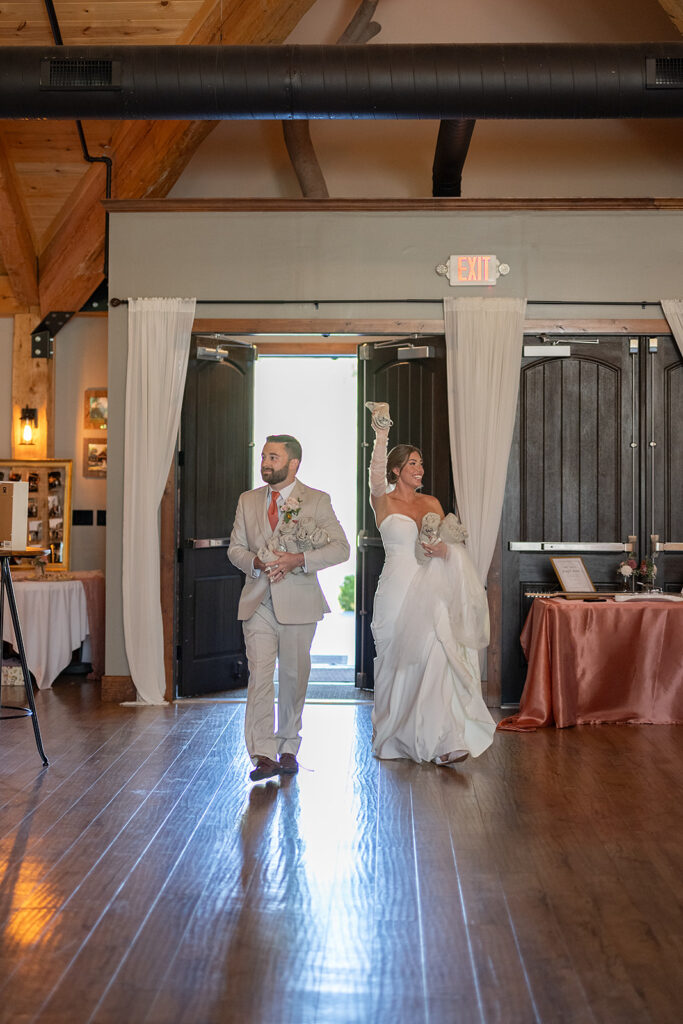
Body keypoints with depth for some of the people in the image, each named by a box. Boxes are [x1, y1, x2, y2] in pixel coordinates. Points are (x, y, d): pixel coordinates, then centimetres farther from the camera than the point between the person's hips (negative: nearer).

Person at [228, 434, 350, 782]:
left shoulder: (317, 500, 0)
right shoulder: (248, 500, 10)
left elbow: (341, 548, -7)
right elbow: (235, 548, 11)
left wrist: (299, 559, -20)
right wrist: (257, 563, -11)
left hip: (298, 603, -2)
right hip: (258, 602, 2)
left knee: (294, 678, 8)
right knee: (259, 676, -8)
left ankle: (288, 749, 23)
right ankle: (263, 755, -8)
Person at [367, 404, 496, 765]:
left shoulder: (432, 503, 13)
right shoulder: (384, 502, 0)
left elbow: (453, 545, 13)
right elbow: (376, 475, -21)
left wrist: (443, 550, -11)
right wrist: (381, 435, -36)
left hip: (432, 593, 3)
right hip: (399, 592, -3)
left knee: (437, 657, -9)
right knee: (399, 664, 4)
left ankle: (443, 741, -10)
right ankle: (396, 736, 21)